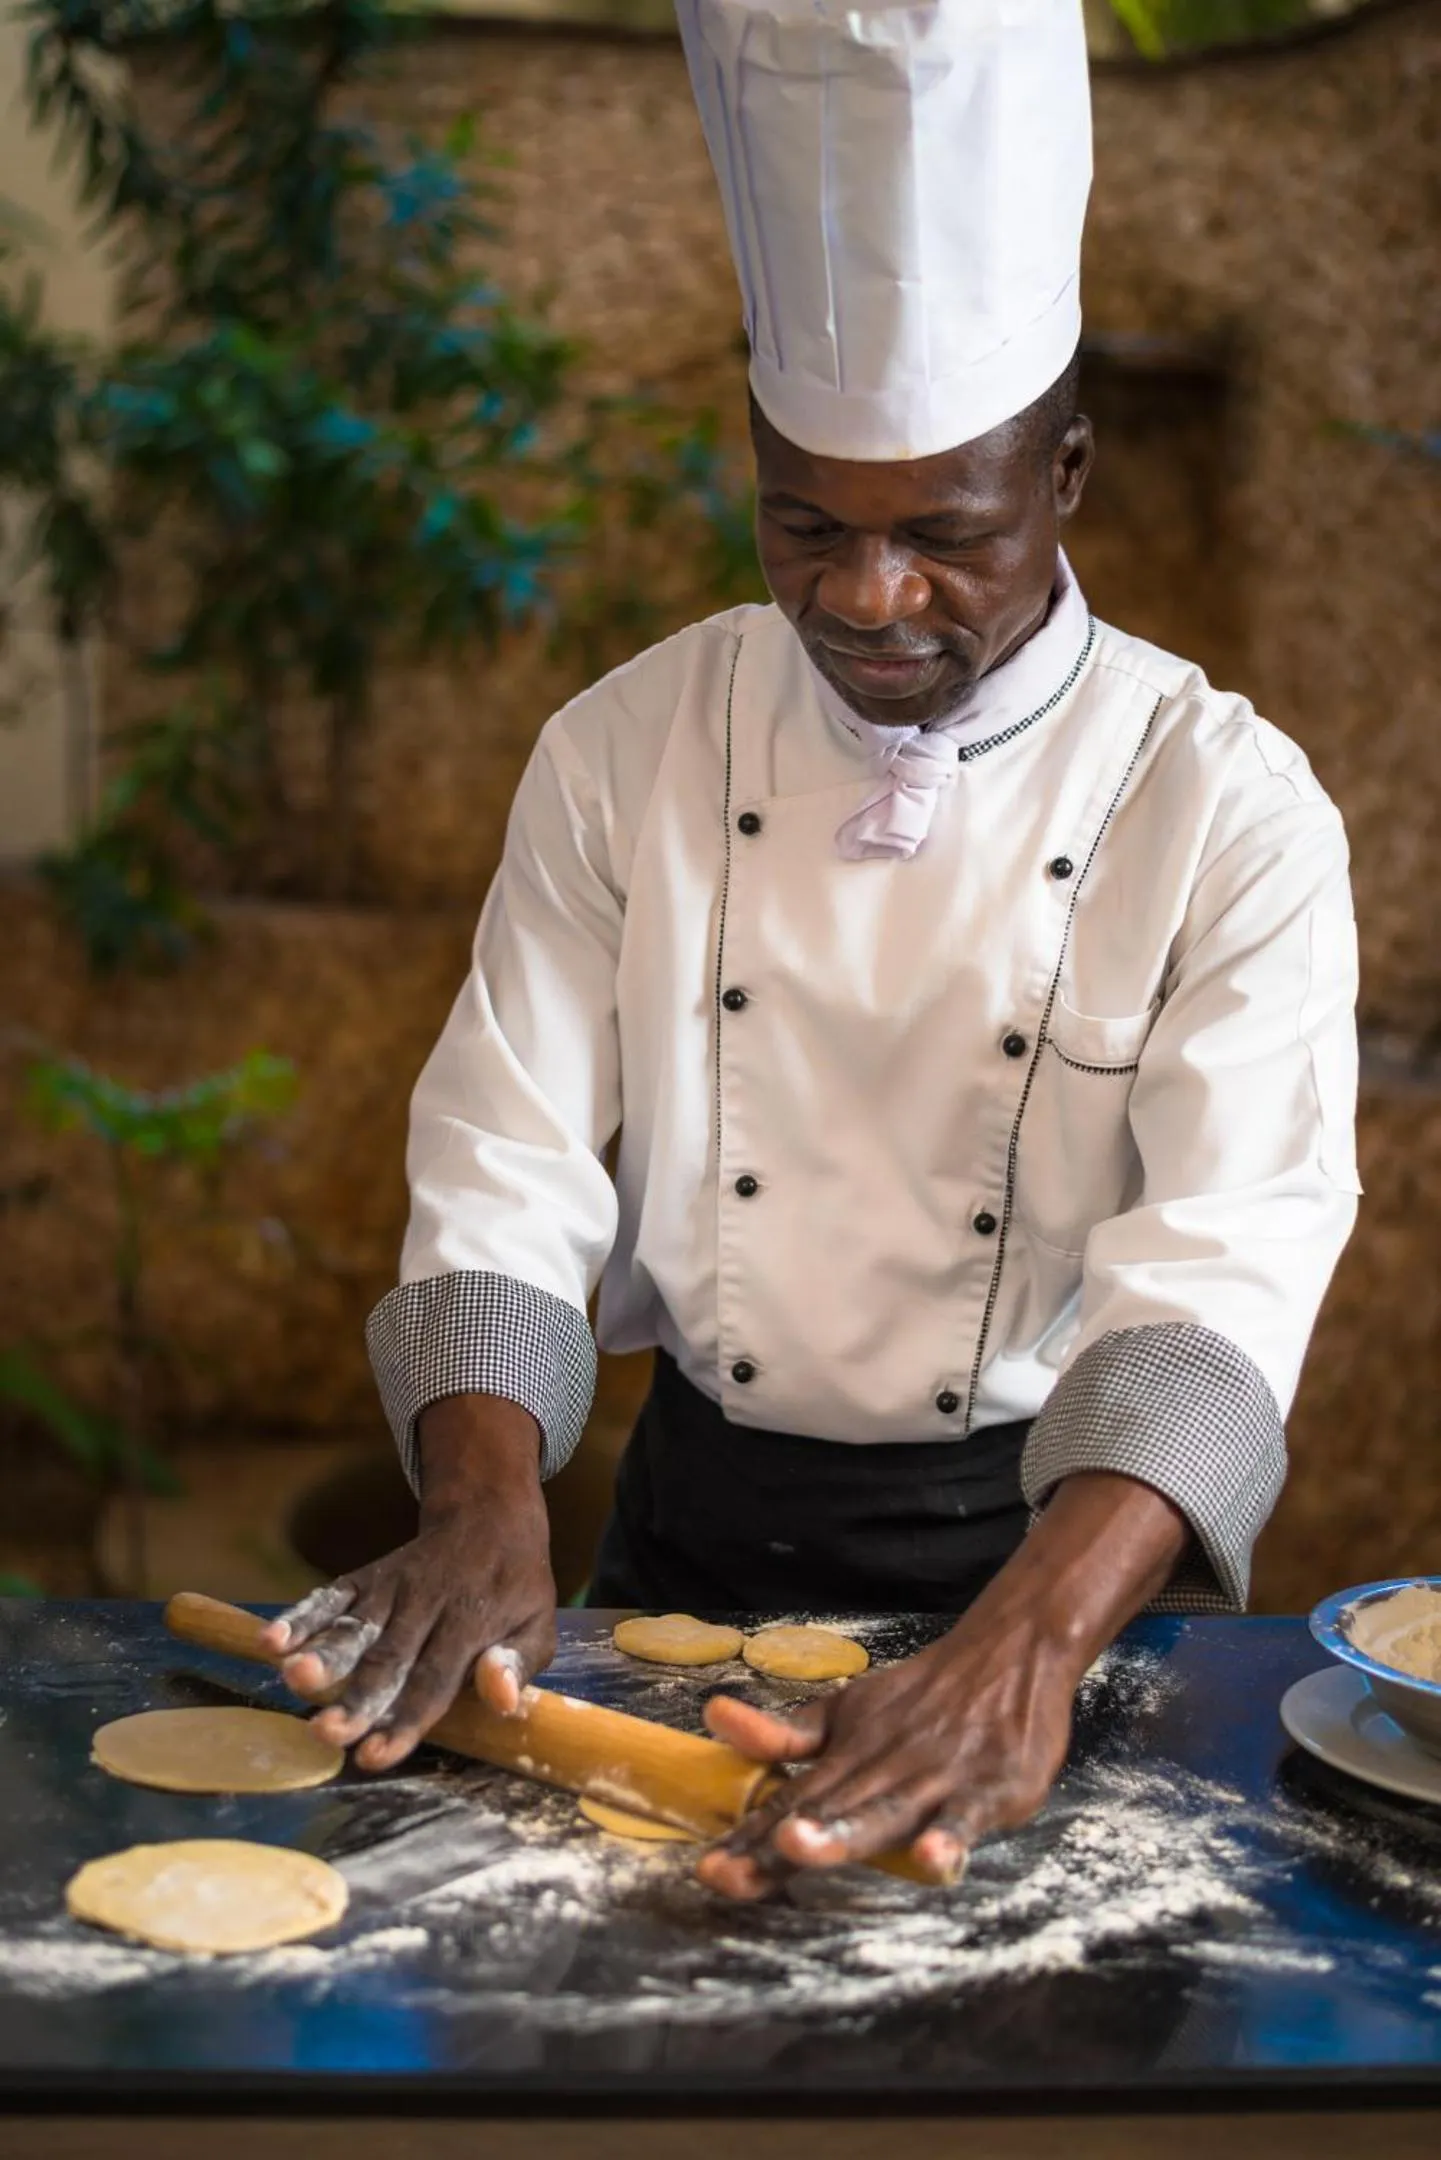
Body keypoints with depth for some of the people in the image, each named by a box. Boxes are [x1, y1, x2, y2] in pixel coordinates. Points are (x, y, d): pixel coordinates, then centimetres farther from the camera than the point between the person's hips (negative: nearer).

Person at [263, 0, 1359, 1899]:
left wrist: (1028, 1646, -39)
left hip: (1072, 1541, -2)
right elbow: (506, 1165, -6)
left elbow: (1225, 1270, -22)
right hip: (704, 1515, 2)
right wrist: (487, 1509, -25)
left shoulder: (1230, 811, -12)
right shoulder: (628, 752, -3)